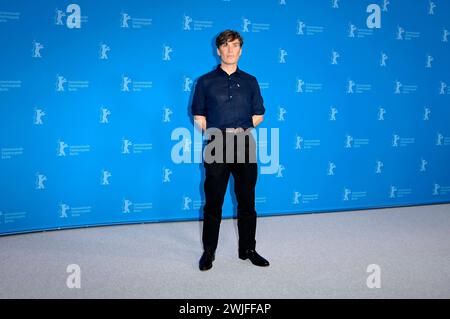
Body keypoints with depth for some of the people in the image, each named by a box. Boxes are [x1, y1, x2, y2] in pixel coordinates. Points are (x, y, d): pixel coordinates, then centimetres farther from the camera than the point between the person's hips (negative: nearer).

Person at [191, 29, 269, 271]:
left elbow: (259, 115, 12)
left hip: (244, 146, 2)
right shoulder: (205, 82, 7)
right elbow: (199, 117, 7)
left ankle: (248, 249, 21)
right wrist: (218, 133, -6)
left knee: (247, 201, 8)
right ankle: (209, 251, 16)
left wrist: (240, 129, -3)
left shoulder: (250, 81, 11)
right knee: (213, 203, 4)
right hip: (216, 147, -1)